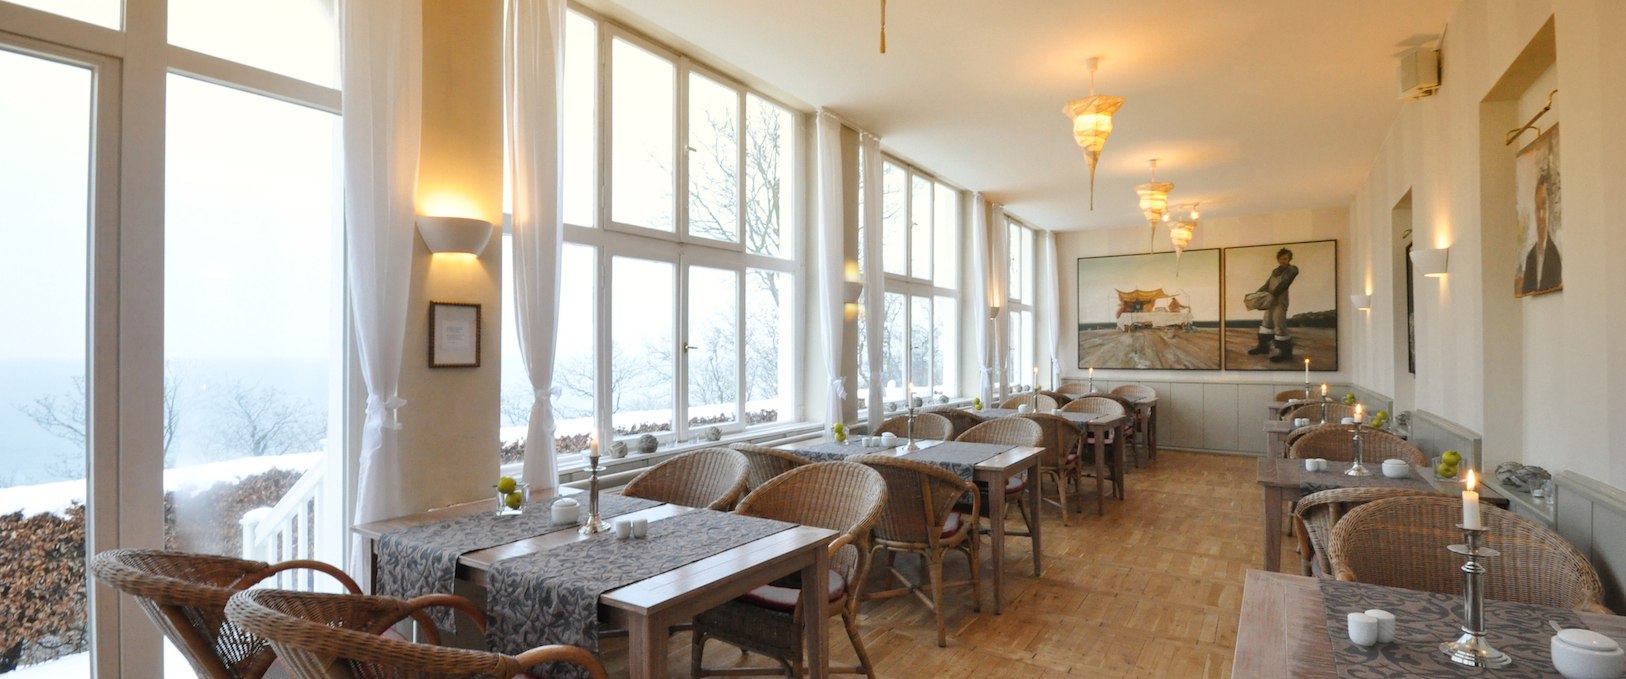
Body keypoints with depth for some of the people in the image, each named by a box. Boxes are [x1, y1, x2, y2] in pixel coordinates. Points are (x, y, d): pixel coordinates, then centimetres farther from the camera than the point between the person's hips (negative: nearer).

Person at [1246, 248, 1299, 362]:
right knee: (1267, 323, 14)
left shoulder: (1292, 270, -4)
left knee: (1279, 326, -8)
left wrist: (1272, 294, -26)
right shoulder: (1275, 271, 18)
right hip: (1270, 301, 8)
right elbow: (1267, 285, 15)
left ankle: (1285, 352, -3)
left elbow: (1284, 284, -16)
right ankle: (1263, 346, 25)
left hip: (1280, 301, -8)